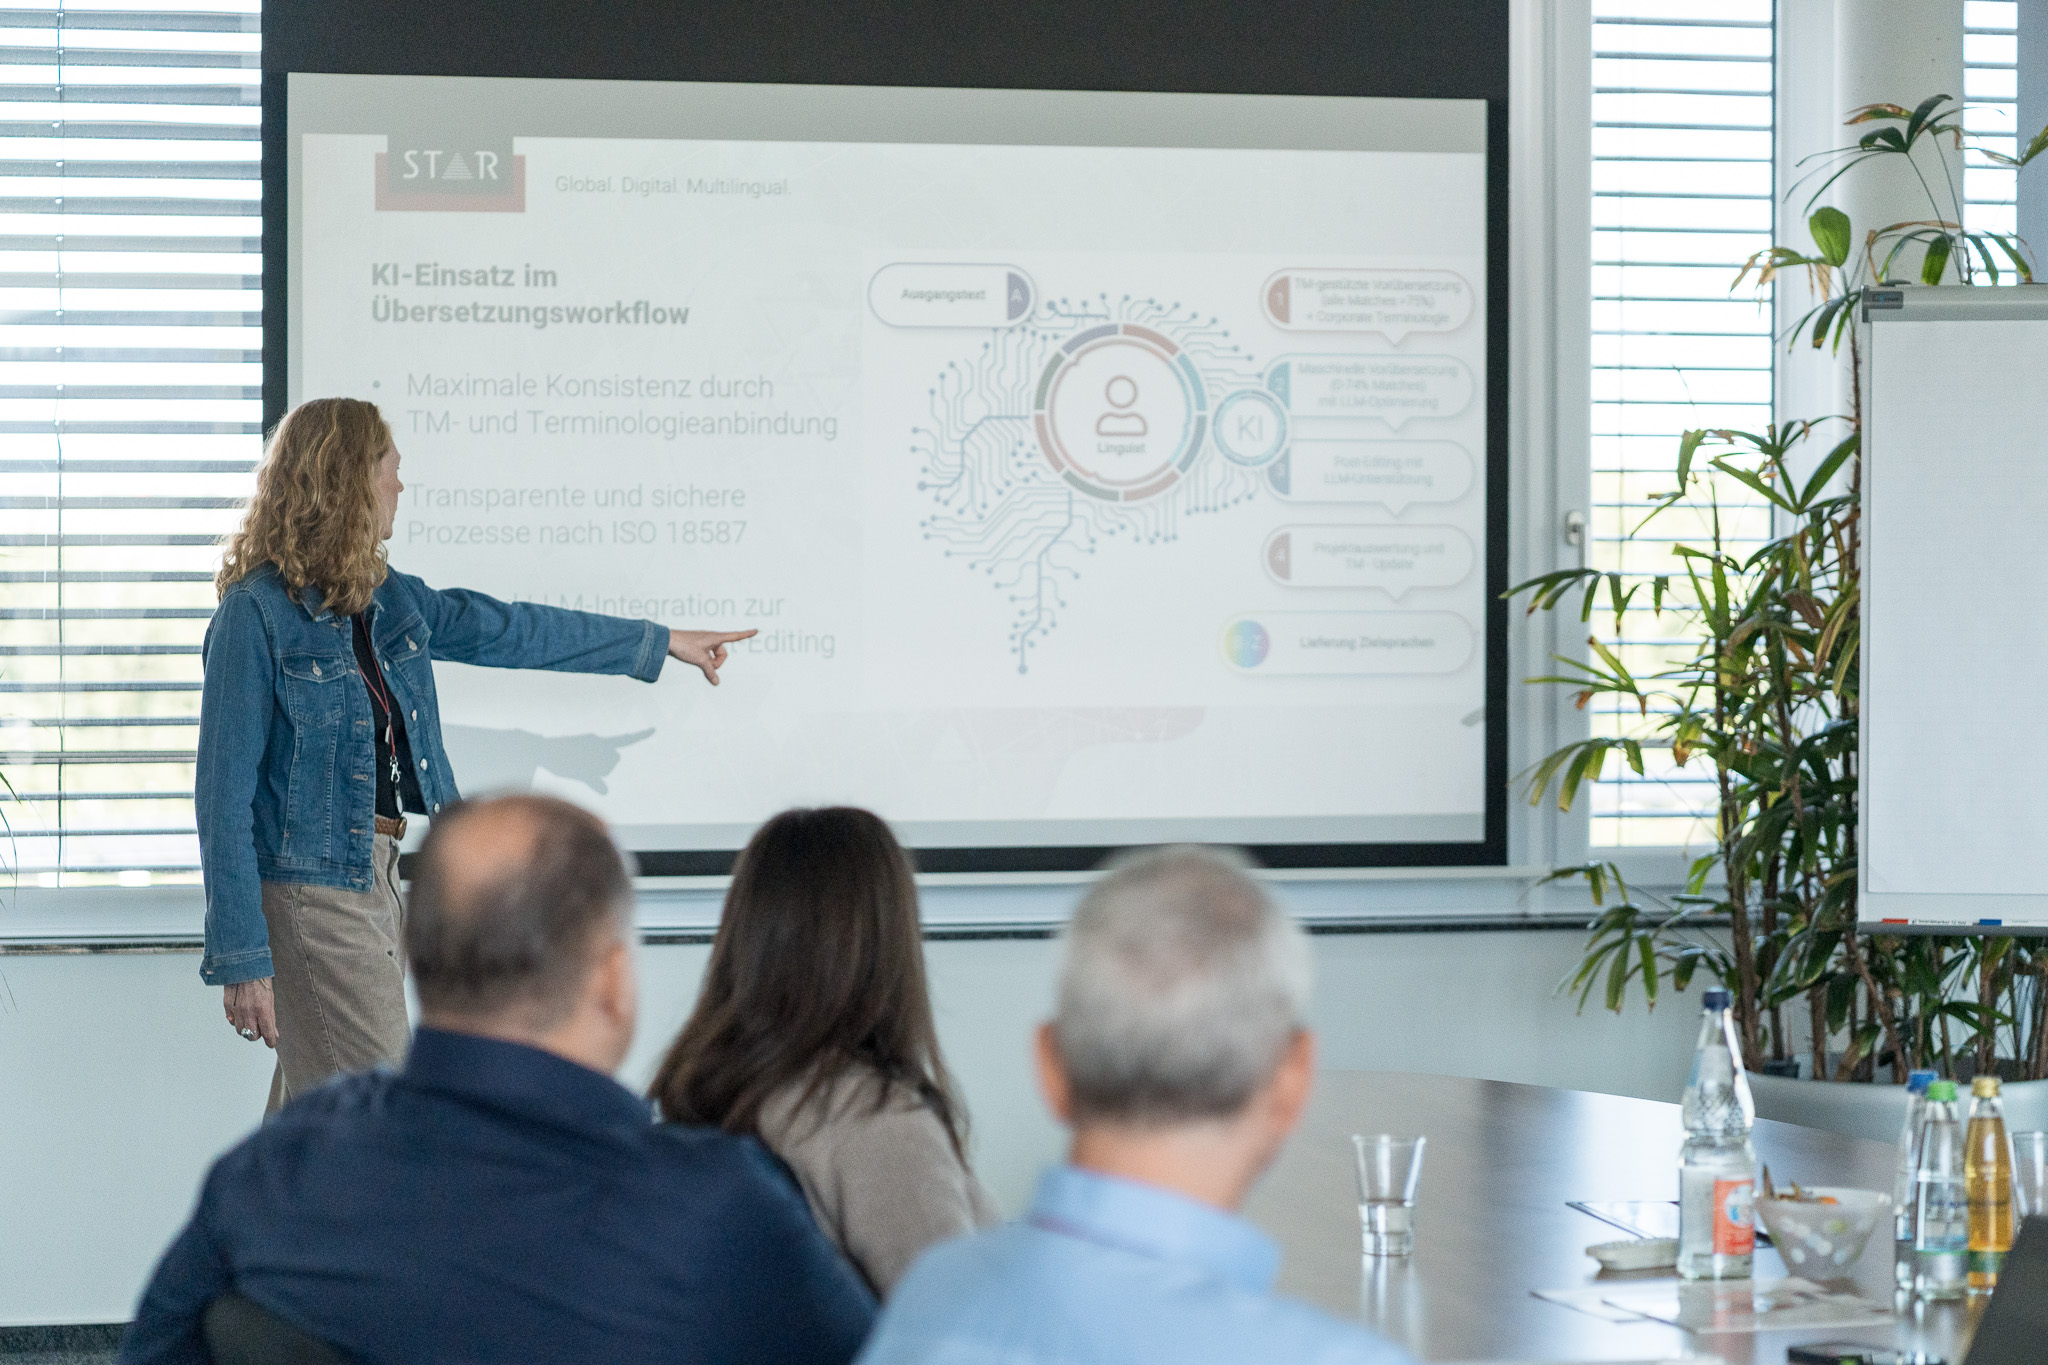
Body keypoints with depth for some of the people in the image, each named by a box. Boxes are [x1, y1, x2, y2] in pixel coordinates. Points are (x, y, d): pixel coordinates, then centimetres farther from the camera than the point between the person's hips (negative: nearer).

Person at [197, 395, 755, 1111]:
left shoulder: (385, 598, 11)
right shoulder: (256, 614, -13)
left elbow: (507, 629, 25)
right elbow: (224, 795, -14)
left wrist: (662, 643, 34)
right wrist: (240, 958, -18)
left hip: (380, 878, 8)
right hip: (311, 887, -8)